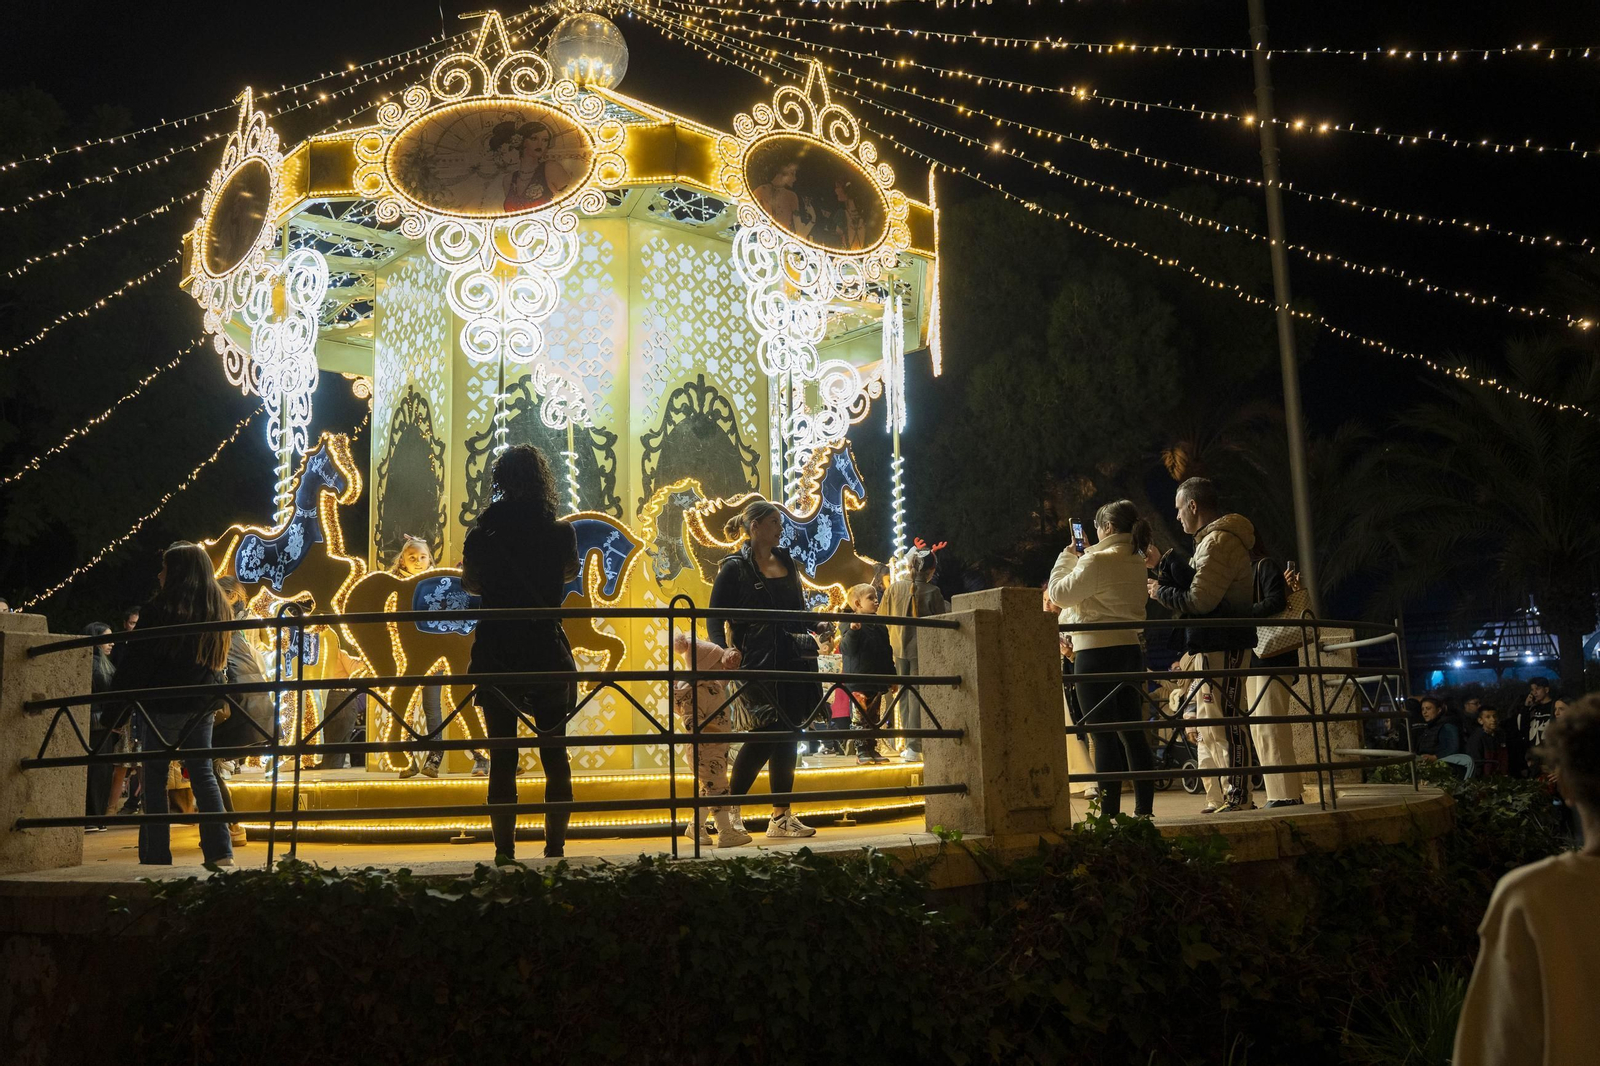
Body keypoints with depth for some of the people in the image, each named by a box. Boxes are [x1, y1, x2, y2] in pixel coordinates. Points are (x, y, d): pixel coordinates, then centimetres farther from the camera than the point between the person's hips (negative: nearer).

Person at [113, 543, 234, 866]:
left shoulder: (160, 610, -12)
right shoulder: (219, 609, 6)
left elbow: (135, 662, -10)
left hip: (163, 704, -5)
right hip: (203, 705, 6)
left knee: (154, 777, 5)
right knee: (202, 772, 10)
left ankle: (157, 858, 5)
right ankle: (221, 853, 4)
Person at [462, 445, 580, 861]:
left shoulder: (483, 535, -5)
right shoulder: (561, 533, -5)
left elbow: (470, 582, 13)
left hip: (496, 656, 0)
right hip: (548, 655, 0)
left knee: (502, 757, 7)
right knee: (555, 756, 10)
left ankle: (504, 850, 9)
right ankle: (555, 847, 14)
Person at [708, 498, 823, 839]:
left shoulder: (786, 562, 15)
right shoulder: (735, 568, -4)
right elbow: (715, 619, -8)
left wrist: (808, 640, 12)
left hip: (791, 663, 6)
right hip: (757, 664, -6)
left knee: (786, 736, 6)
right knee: (765, 734, -11)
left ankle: (782, 817, 12)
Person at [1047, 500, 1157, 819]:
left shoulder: (1098, 561, -15)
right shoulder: (1137, 562, 11)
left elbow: (1059, 593, -8)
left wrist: (1067, 557, 5)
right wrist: (1082, 557, 20)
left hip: (1097, 652, -8)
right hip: (1130, 649, 8)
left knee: (1104, 736, -4)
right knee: (1132, 733, 10)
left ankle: (1109, 812, -2)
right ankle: (1145, 808, 13)